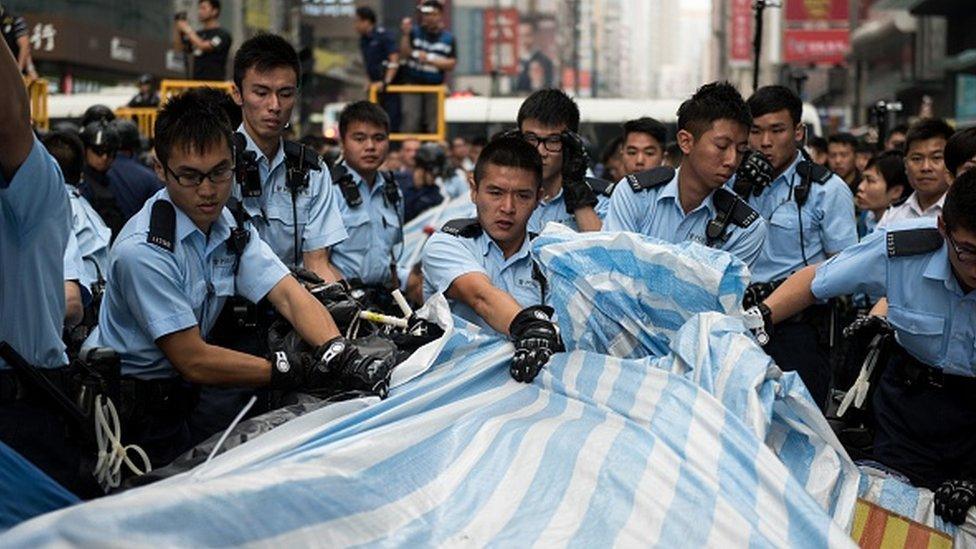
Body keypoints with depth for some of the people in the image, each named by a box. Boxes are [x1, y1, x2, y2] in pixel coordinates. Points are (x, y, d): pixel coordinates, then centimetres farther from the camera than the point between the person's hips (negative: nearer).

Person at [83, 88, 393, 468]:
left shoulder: (231, 229, 1)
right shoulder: (143, 250, -23)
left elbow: (291, 297, -9)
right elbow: (192, 360, -21)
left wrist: (342, 355, -28)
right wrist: (294, 371, -20)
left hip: (180, 394, 7)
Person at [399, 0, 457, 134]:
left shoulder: (448, 38, 5)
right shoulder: (414, 32, 3)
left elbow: (451, 64, -1)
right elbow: (404, 55, -4)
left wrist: (429, 60, -12)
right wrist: (405, 34, -16)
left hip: (435, 86, 1)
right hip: (413, 84, -1)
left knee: (433, 125, 1)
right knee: (410, 121, -9)